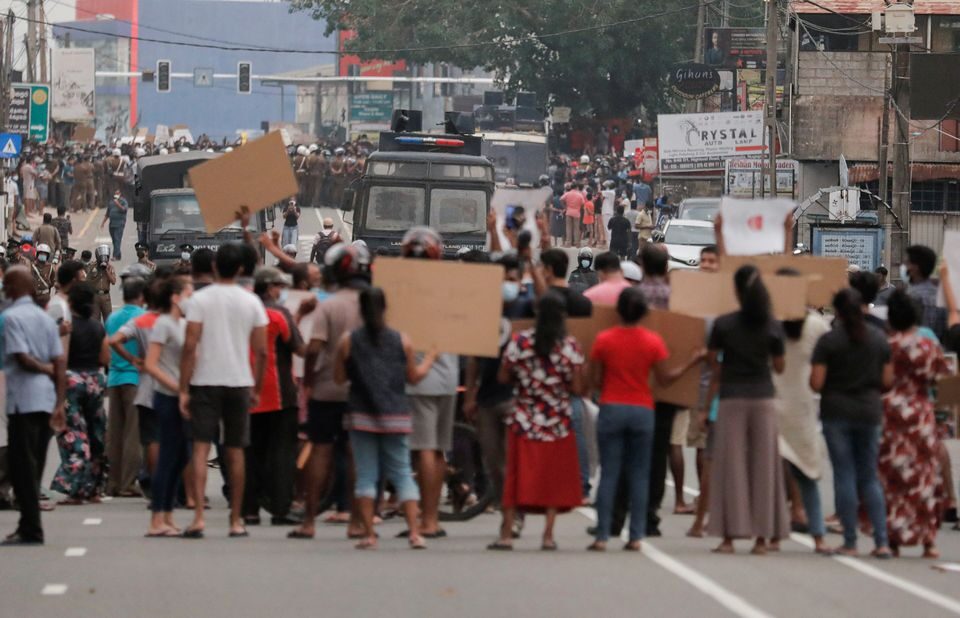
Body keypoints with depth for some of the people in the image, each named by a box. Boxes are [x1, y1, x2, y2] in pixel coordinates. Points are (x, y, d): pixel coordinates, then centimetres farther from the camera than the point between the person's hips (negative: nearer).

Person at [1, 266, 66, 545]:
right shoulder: (46, 318, 12)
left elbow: (22, 358, -17)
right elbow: (60, 363, 8)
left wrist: (45, 369, 1)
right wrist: (60, 403, 7)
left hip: (23, 399, -7)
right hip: (47, 398, 7)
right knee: (34, 466, 12)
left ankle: (31, 530, -6)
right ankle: (29, 526, 16)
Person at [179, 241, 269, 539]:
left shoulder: (200, 299, -5)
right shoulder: (251, 302, 2)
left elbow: (190, 346, -10)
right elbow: (261, 351, 1)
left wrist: (183, 389, -7)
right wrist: (256, 388, 13)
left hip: (205, 381, -2)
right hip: (239, 382, 2)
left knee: (201, 447, -2)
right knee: (235, 451, 10)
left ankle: (199, 516, -15)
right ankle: (236, 520, 16)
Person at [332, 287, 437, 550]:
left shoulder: (348, 341, -3)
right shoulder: (401, 341, 1)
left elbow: (339, 377, 3)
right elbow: (414, 376, 9)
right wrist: (430, 358, 26)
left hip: (361, 415, -1)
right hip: (396, 417, 1)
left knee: (366, 475, 3)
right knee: (402, 473, 5)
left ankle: (369, 535, -1)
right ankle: (414, 532, -4)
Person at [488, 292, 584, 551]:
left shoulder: (519, 342, -6)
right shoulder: (570, 346, -8)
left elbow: (503, 377, -2)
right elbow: (577, 388, -9)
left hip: (524, 420, 1)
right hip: (558, 422, -1)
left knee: (517, 475, 6)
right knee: (554, 478, 8)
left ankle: (506, 534, 5)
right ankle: (548, 535, 3)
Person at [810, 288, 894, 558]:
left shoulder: (828, 341, -9)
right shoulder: (879, 338, 1)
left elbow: (816, 383, -11)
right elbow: (887, 381, 3)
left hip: (836, 413, -3)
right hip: (869, 412, 3)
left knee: (844, 476, 3)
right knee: (870, 477, 10)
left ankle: (850, 542, 3)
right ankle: (881, 541, 1)